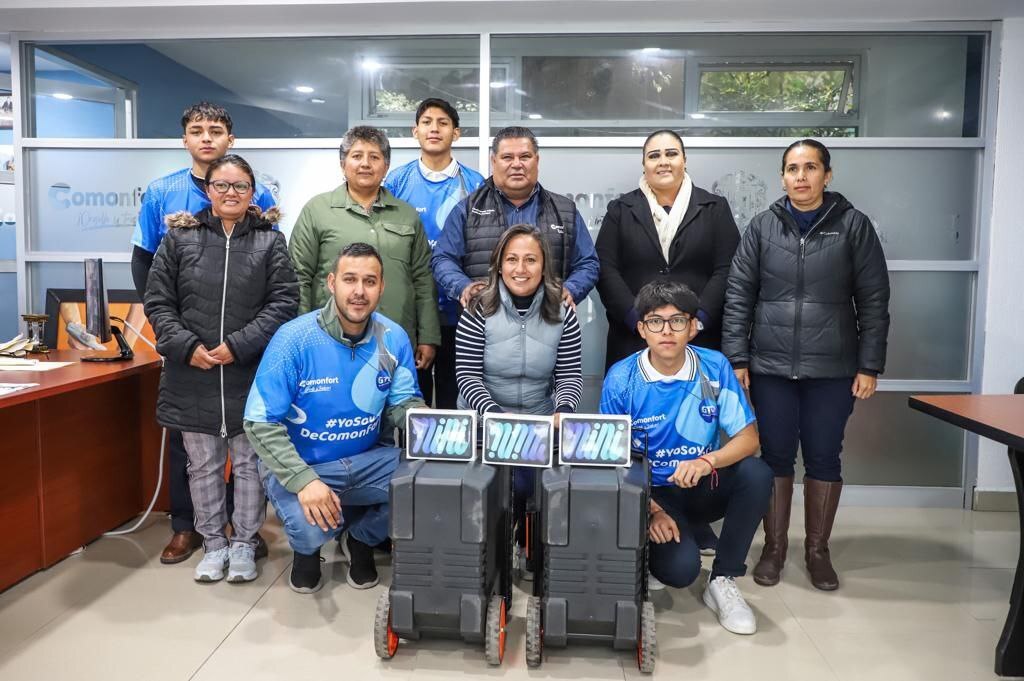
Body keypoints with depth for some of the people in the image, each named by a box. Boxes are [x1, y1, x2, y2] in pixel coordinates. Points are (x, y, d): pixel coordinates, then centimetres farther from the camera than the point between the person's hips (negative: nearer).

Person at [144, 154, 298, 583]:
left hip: (251, 374, -1)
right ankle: (213, 544, 28)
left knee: (248, 463, 9)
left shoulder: (270, 241, 2)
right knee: (203, 465, 12)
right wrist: (186, 346, -10)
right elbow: (158, 302, 4)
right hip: (192, 374, 2)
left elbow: (283, 302, -5)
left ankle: (244, 543, 25)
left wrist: (238, 346, -14)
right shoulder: (179, 237, 5)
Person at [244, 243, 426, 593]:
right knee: (312, 525, -32)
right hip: (297, 464, -3)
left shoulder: (394, 338, -7)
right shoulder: (294, 338, -19)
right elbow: (260, 424, -19)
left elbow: (405, 404, -2)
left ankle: (361, 538, 13)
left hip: (367, 460, 4)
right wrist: (304, 480, -31)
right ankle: (307, 549, 11)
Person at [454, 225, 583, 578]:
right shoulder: (479, 311, -7)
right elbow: (467, 375, -10)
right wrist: (493, 412, -25)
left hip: (540, 424, 3)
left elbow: (571, 376, -1)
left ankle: (527, 544, 11)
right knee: (518, 481, -23)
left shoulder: (562, 314, -1)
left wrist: (563, 410, -21)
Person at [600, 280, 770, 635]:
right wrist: (651, 510, -20)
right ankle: (650, 556, 12)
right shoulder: (621, 379, -13)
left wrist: (707, 462, -30)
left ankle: (723, 581, -9)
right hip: (651, 493, -3)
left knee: (756, 473, -27)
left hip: (703, 488, 3)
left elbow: (748, 438, -9)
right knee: (681, 569, -28)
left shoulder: (714, 367, -8)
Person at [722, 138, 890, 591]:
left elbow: (873, 300, 0)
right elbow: (738, 296, 1)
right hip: (771, 366, 1)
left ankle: (817, 550, 26)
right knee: (775, 456, 8)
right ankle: (774, 547, 24)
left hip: (833, 368, 0)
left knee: (824, 457, 9)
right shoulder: (763, 226, 2)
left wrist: (869, 366, -4)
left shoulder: (853, 225, 0)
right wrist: (736, 358, -5)